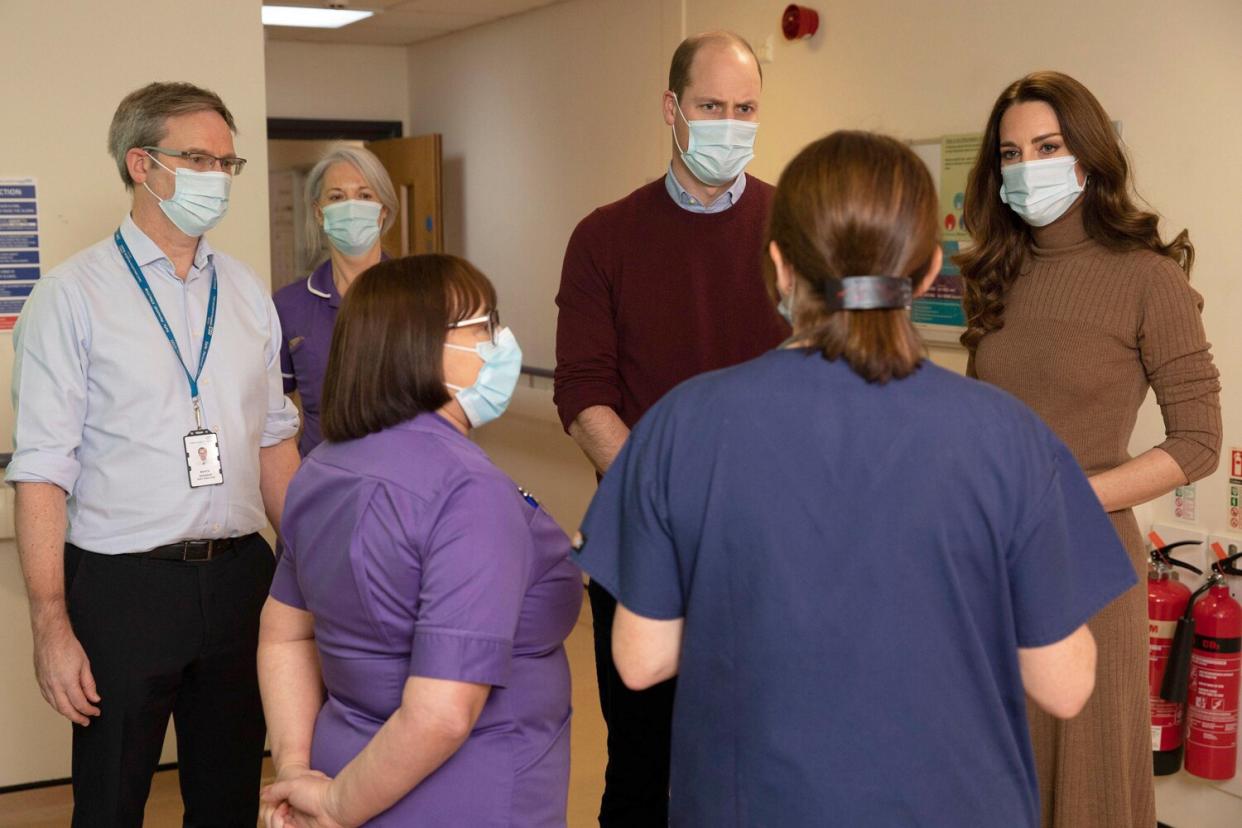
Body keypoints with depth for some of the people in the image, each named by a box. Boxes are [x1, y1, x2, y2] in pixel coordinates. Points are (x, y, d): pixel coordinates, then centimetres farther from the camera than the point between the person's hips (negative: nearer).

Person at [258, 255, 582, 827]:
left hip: (345, 757, 7)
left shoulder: (326, 467, 1)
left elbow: (284, 634, 10)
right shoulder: (471, 494, -24)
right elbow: (442, 714, -29)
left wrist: (294, 767, 5)